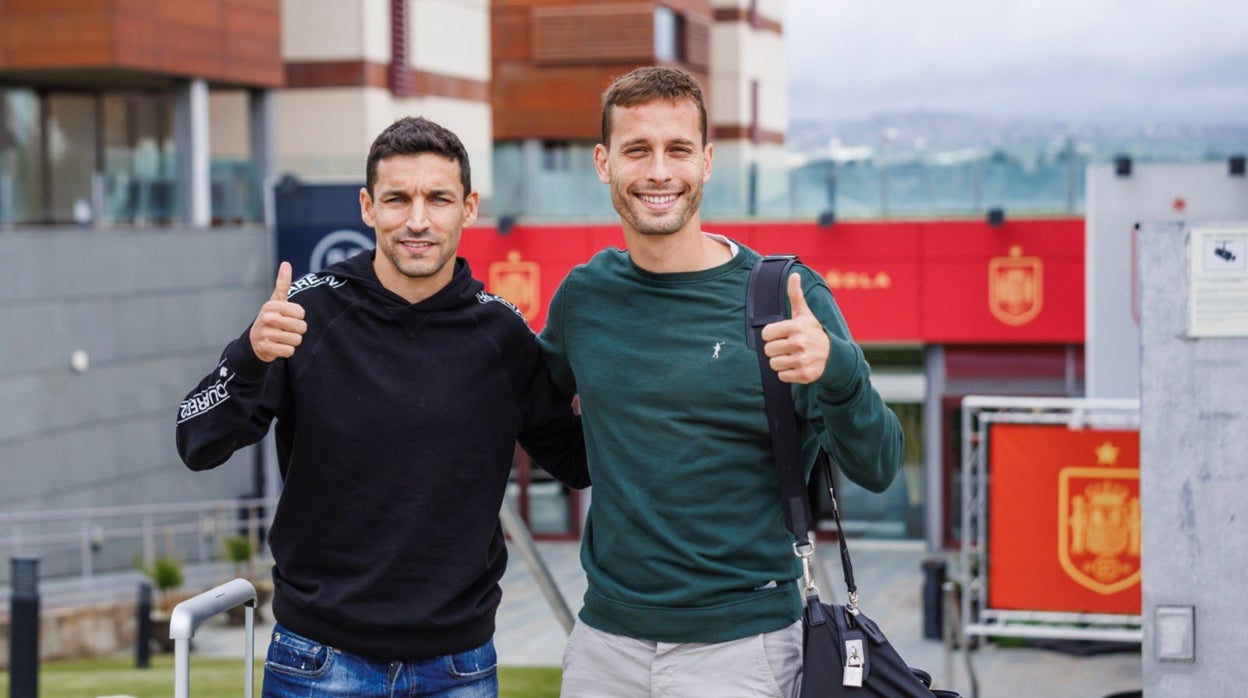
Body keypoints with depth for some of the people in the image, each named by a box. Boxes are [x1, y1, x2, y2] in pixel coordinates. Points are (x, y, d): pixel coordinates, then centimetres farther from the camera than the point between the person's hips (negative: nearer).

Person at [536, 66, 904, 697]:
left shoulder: (785, 297, -6)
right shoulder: (582, 295, 4)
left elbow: (876, 469, -10)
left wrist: (837, 369, -28)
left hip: (740, 647, -3)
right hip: (604, 639, 3)